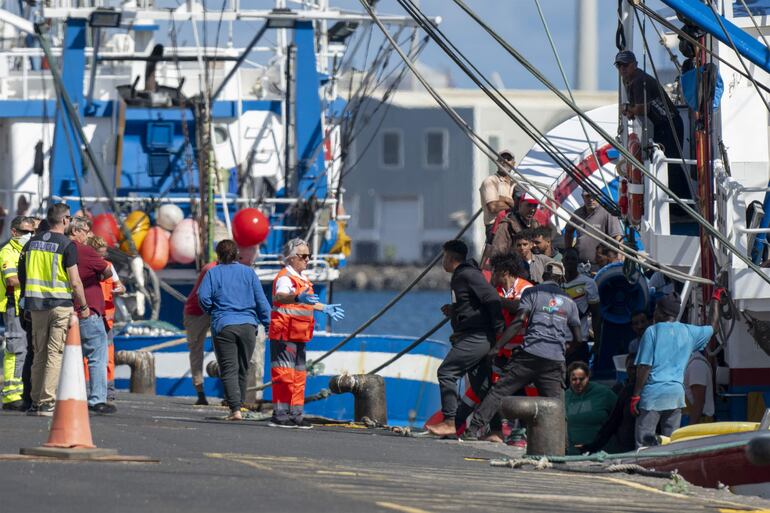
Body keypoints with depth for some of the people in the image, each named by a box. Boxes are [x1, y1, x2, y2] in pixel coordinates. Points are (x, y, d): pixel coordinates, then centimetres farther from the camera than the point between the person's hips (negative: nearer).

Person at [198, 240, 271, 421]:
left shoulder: (213, 273, 4)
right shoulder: (248, 272, 9)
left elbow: (203, 297, -7)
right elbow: (261, 301, 5)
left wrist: (211, 312, 13)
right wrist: (268, 324, 7)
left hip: (224, 326, -2)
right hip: (248, 325, 2)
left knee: (229, 370, -4)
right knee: (243, 369, 14)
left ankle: (235, 409, -17)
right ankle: (237, 405, 20)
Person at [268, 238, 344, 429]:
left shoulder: (302, 279, 19)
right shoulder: (284, 277, -12)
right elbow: (279, 296, -36)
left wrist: (325, 308, 47)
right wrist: (297, 298, -55)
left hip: (299, 337, 10)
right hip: (284, 335, -10)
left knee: (299, 376, 13)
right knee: (284, 375, -11)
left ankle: (295, 415, 19)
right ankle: (279, 415, -11)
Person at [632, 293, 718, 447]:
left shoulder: (652, 331, -3)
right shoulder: (689, 332, 10)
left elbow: (644, 366, -7)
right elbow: (713, 326, 29)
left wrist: (635, 396, -4)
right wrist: (715, 300, 43)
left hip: (653, 393, -5)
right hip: (676, 393, 5)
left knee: (644, 443, -6)